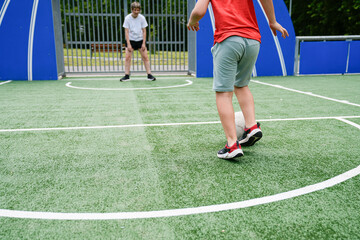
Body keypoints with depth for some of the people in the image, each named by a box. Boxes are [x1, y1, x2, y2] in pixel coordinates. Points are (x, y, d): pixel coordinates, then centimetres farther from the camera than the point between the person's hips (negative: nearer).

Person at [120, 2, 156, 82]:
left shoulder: (142, 18, -6)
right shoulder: (127, 18, -9)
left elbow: (144, 31, -2)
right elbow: (126, 32, -8)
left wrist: (143, 43, -8)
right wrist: (128, 44, -15)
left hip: (140, 40, 1)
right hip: (130, 40, -1)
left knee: (145, 57, -4)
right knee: (127, 57, -8)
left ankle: (149, 75, 2)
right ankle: (127, 76, 1)